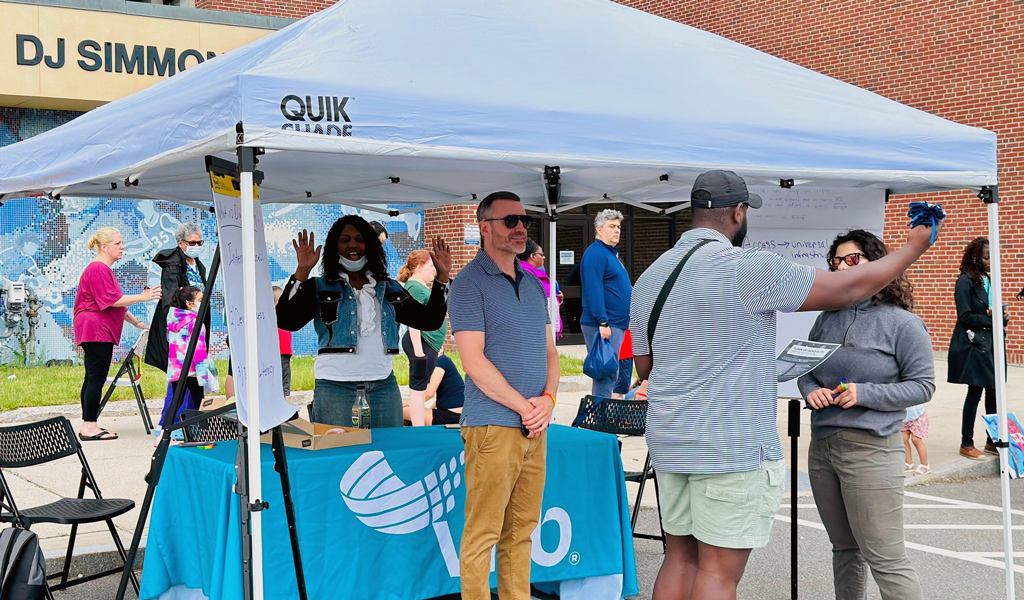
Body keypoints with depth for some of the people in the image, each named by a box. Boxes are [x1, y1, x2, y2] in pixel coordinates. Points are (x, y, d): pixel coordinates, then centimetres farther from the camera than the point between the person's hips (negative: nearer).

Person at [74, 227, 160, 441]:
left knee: (93, 378, 10)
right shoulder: (97, 269, -13)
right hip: (96, 329, -11)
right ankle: (89, 427, -11)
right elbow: (111, 300, -21)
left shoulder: (105, 269, 22)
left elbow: (115, 304, 26)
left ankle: (88, 426, 12)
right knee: (97, 377, -11)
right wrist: (142, 297, -20)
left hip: (101, 331, 11)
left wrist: (136, 322, 22)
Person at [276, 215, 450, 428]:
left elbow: (430, 321, 17)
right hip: (334, 386, -3)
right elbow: (286, 321, -9)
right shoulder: (320, 288, 6)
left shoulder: (390, 289, 17)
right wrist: (302, 272, -16)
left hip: (384, 386, 4)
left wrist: (442, 276, 9)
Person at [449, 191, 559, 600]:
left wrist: (548, 398, -1)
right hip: (493, 425, -7)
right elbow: (474, 362, -12)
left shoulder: (534, 286, 17)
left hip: (536, 427, 7)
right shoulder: (469, 283, -5)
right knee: (483, 532, -4)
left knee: (522, 528, 11)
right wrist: (524, 406, -12)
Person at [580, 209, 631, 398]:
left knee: (610, 373, 14)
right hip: (603, 325, -11)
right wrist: (602, 322, -25)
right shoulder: (595, 253, -12)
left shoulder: (612, 253, 21)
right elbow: (593, 290, -21)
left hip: (616, 325, 11)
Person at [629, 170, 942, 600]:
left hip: (668, 442, 7)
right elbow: (848, 288, -7)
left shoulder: (649, 277, 9)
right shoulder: (747, 269, -14)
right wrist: (913, 247, 8)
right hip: (732, 447, -7)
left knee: (680, 559, 13)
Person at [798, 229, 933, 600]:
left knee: (886, 560, -7)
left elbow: (923, 385, -7)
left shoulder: (902, 323, -6)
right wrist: (810, 389, -4)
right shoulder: (828, 319, 11)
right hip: (822, 445, 6)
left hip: (870, 448, -6)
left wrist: (865, 393, -18)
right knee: (845, 550, 16)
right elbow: (804, 367, 20)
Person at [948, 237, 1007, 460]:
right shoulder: (965, 281, -8)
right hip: (973, 344, -8)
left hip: (989, 343, 8)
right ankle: (966, 444, 4)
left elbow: (991, 310, 19)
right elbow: (965, 317, -13)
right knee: (975, 392, -4)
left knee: (993, 392, 8)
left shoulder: (987, 281, 16)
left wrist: (1001, 317, -2)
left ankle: (992, 441, 18)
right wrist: (990, 320, -17)